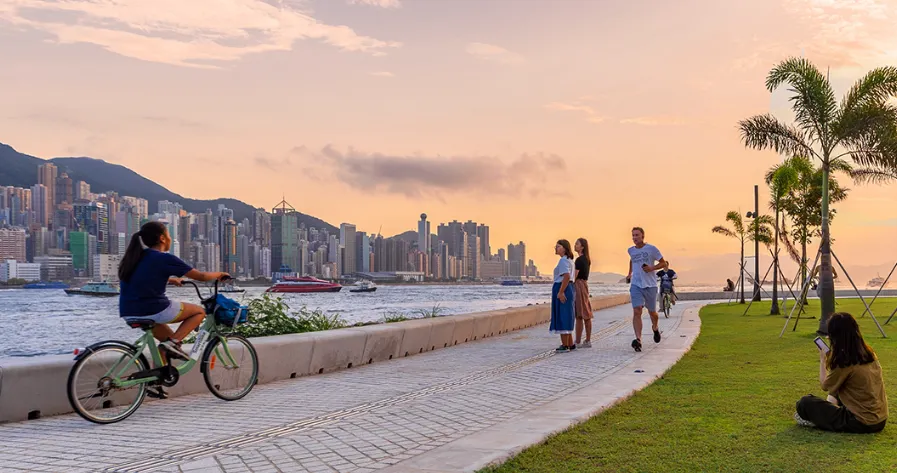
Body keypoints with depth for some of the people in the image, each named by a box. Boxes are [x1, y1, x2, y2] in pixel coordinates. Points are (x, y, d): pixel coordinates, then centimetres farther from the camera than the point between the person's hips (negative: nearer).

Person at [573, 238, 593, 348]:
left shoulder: (579, 260, -14)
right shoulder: (586, 259, 15)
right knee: (586, 315, 9)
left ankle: (577, 342, -5)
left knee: (579, 315, -7)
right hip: (585, 284, 10)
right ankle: (588, 341, 13)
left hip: (578, 285, -10)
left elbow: (574, 276, -18)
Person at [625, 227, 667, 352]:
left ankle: (655, 328, 45)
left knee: (652, 312, 12)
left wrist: (652, 268, -15)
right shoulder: (631, 250, 8)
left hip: (650, 285, -2)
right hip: (636, 285, 2)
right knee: (637, 311, -15)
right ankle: (638, 340, -23)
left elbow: (663, 263, 1)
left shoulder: (651, 249, -4)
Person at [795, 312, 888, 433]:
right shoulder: (869, 354, 3)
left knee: (805, 402, -4)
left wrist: (822, 360, 9)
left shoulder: (844, 361, -20)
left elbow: (825, 385, -2)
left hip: (860, 424, -8)